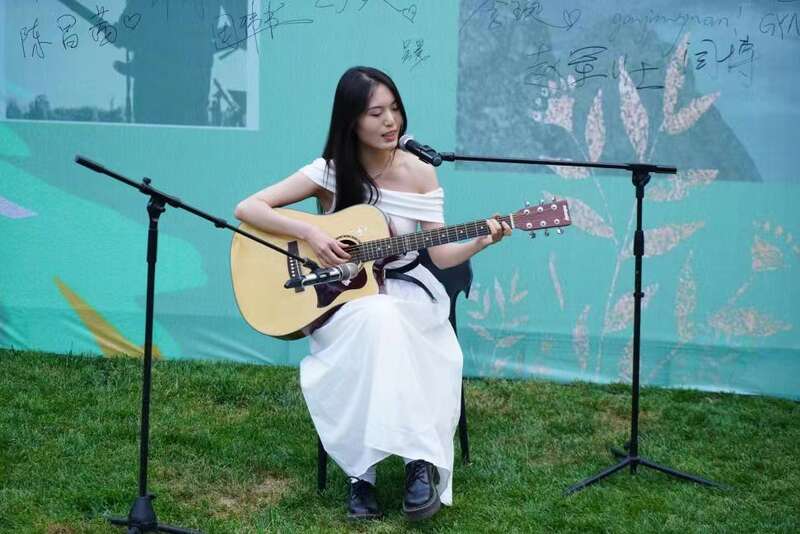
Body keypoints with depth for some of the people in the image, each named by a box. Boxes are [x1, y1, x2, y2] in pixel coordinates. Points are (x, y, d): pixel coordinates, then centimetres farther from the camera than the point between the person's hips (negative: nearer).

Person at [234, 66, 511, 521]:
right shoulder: (330, 172, -5)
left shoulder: (420, 174, -1)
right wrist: (309, 233, -20)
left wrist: (480, 242, -20)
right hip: (342, 301, -1)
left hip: (407, 293, 1)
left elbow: (439, 254, -1)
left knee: (385, 323, -36)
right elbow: (247, 209, -8)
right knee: (377, 319, -37)